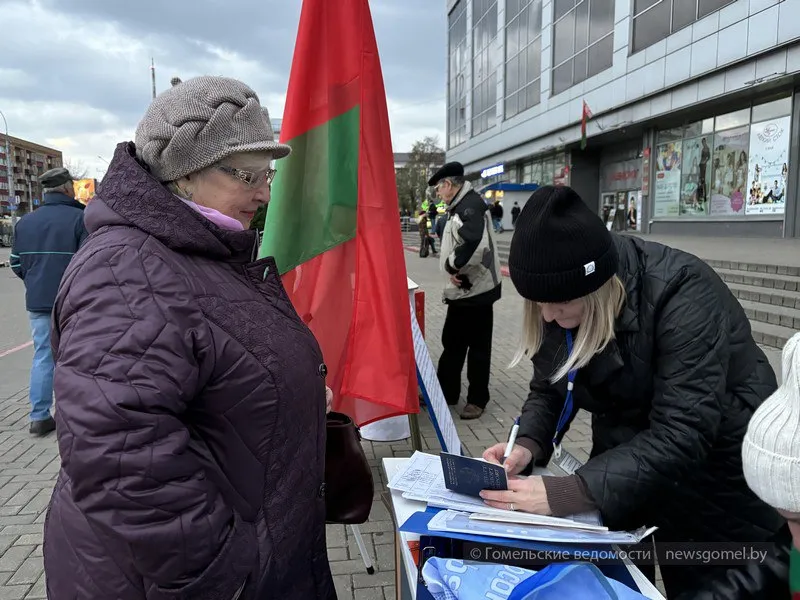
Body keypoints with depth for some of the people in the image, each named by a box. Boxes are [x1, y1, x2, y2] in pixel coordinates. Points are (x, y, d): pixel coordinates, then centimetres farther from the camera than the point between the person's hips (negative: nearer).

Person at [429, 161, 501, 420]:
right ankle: (446, 391, 29)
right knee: (452, 343, 17)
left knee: (478, 346, 3)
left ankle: (477, 399, 15)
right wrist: (454, 267, 2)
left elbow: (475, 244, -35)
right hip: (463, 290, 10)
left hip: (475, 290, -10)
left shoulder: (470, 205, -19)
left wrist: (452, 265, -20)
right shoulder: (461, 205, 14)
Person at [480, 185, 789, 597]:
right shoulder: (556, 300, -13)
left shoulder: (680, 293, -31)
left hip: (720, 479, -4)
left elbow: (682, 434, -36)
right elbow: (548, 389, -3)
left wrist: (564, 494, -41)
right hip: (628, 464, 5)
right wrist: (527, 446, -23)